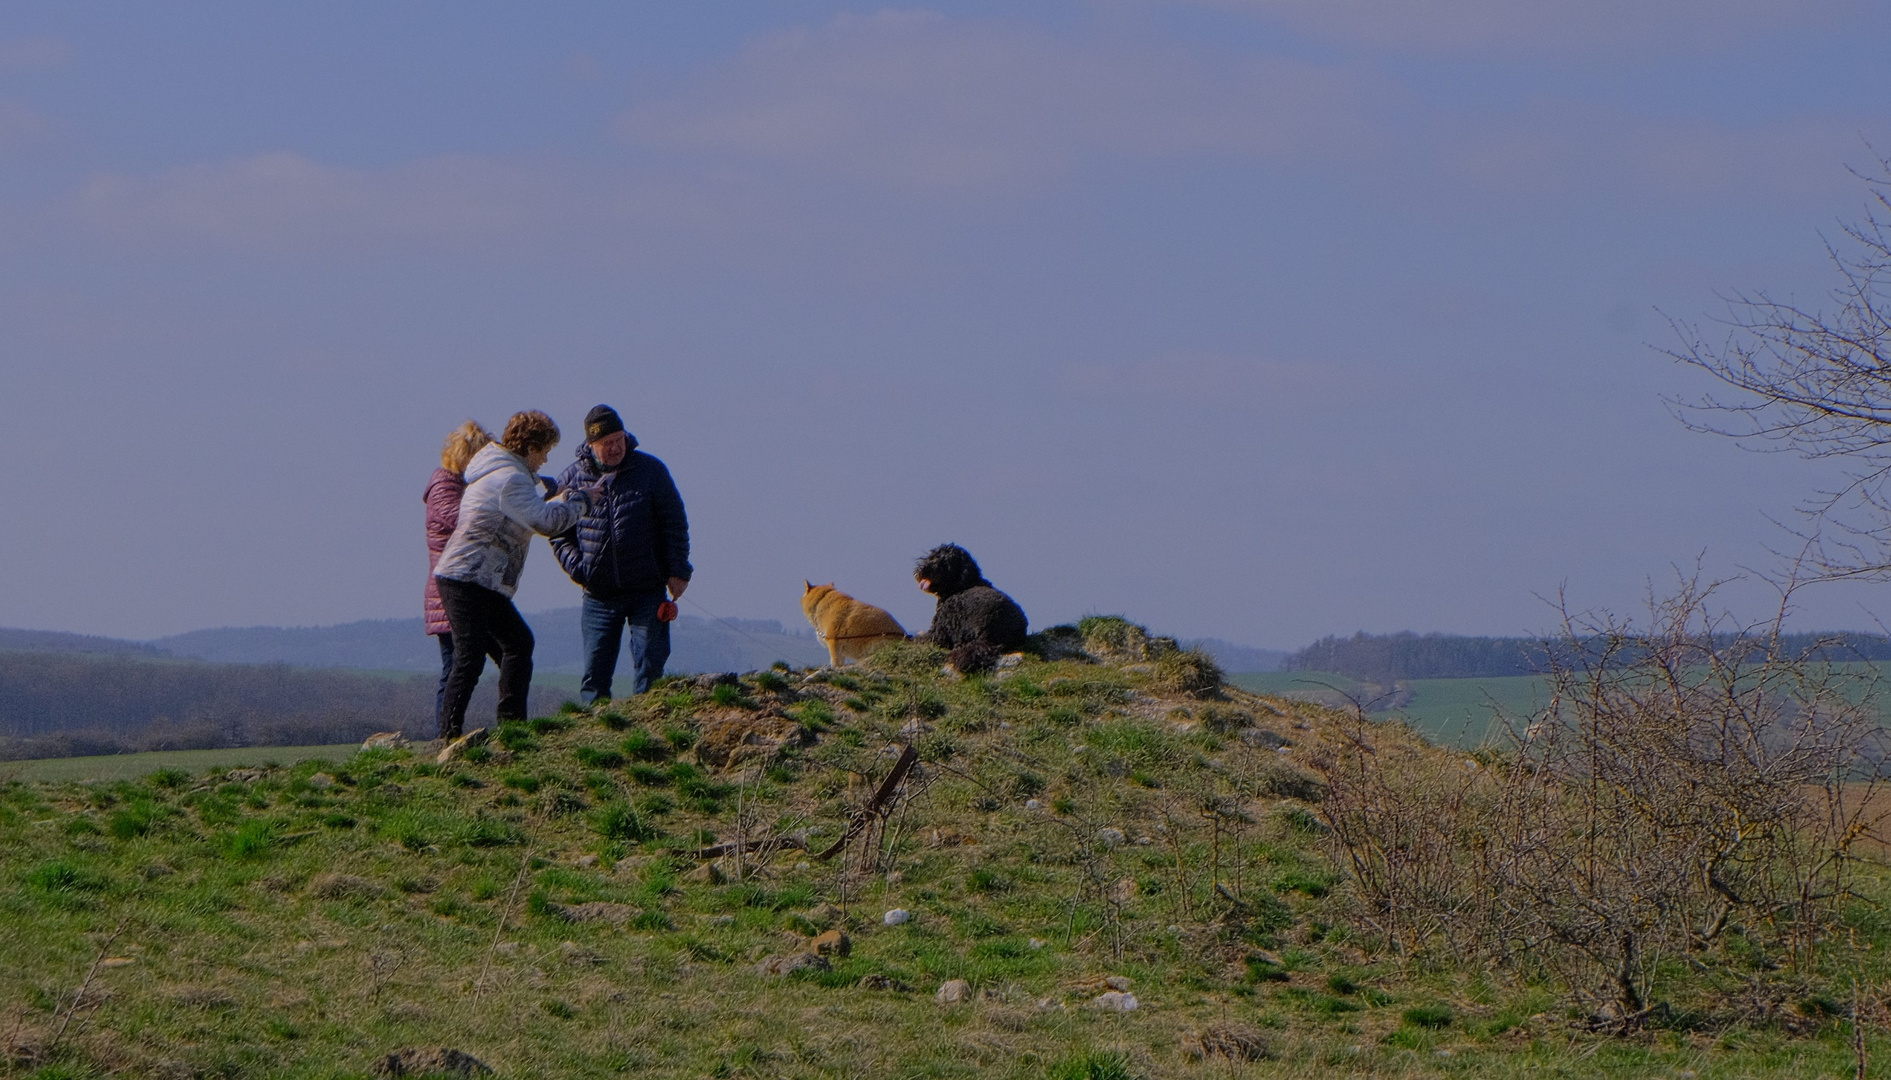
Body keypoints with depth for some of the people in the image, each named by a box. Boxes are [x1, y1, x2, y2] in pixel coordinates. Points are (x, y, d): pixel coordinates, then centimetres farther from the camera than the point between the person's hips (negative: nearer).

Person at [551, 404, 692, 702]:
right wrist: (576, 567, -6)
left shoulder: (650, 470, 0)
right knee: (594, 673, 1)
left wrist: (677, 571, -3)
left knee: (649, 669, 0)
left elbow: (675, 523, 4)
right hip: (599, 596, 1)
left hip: (648, 591, -1)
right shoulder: (572, 478, 3)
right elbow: (558, 532, 10)